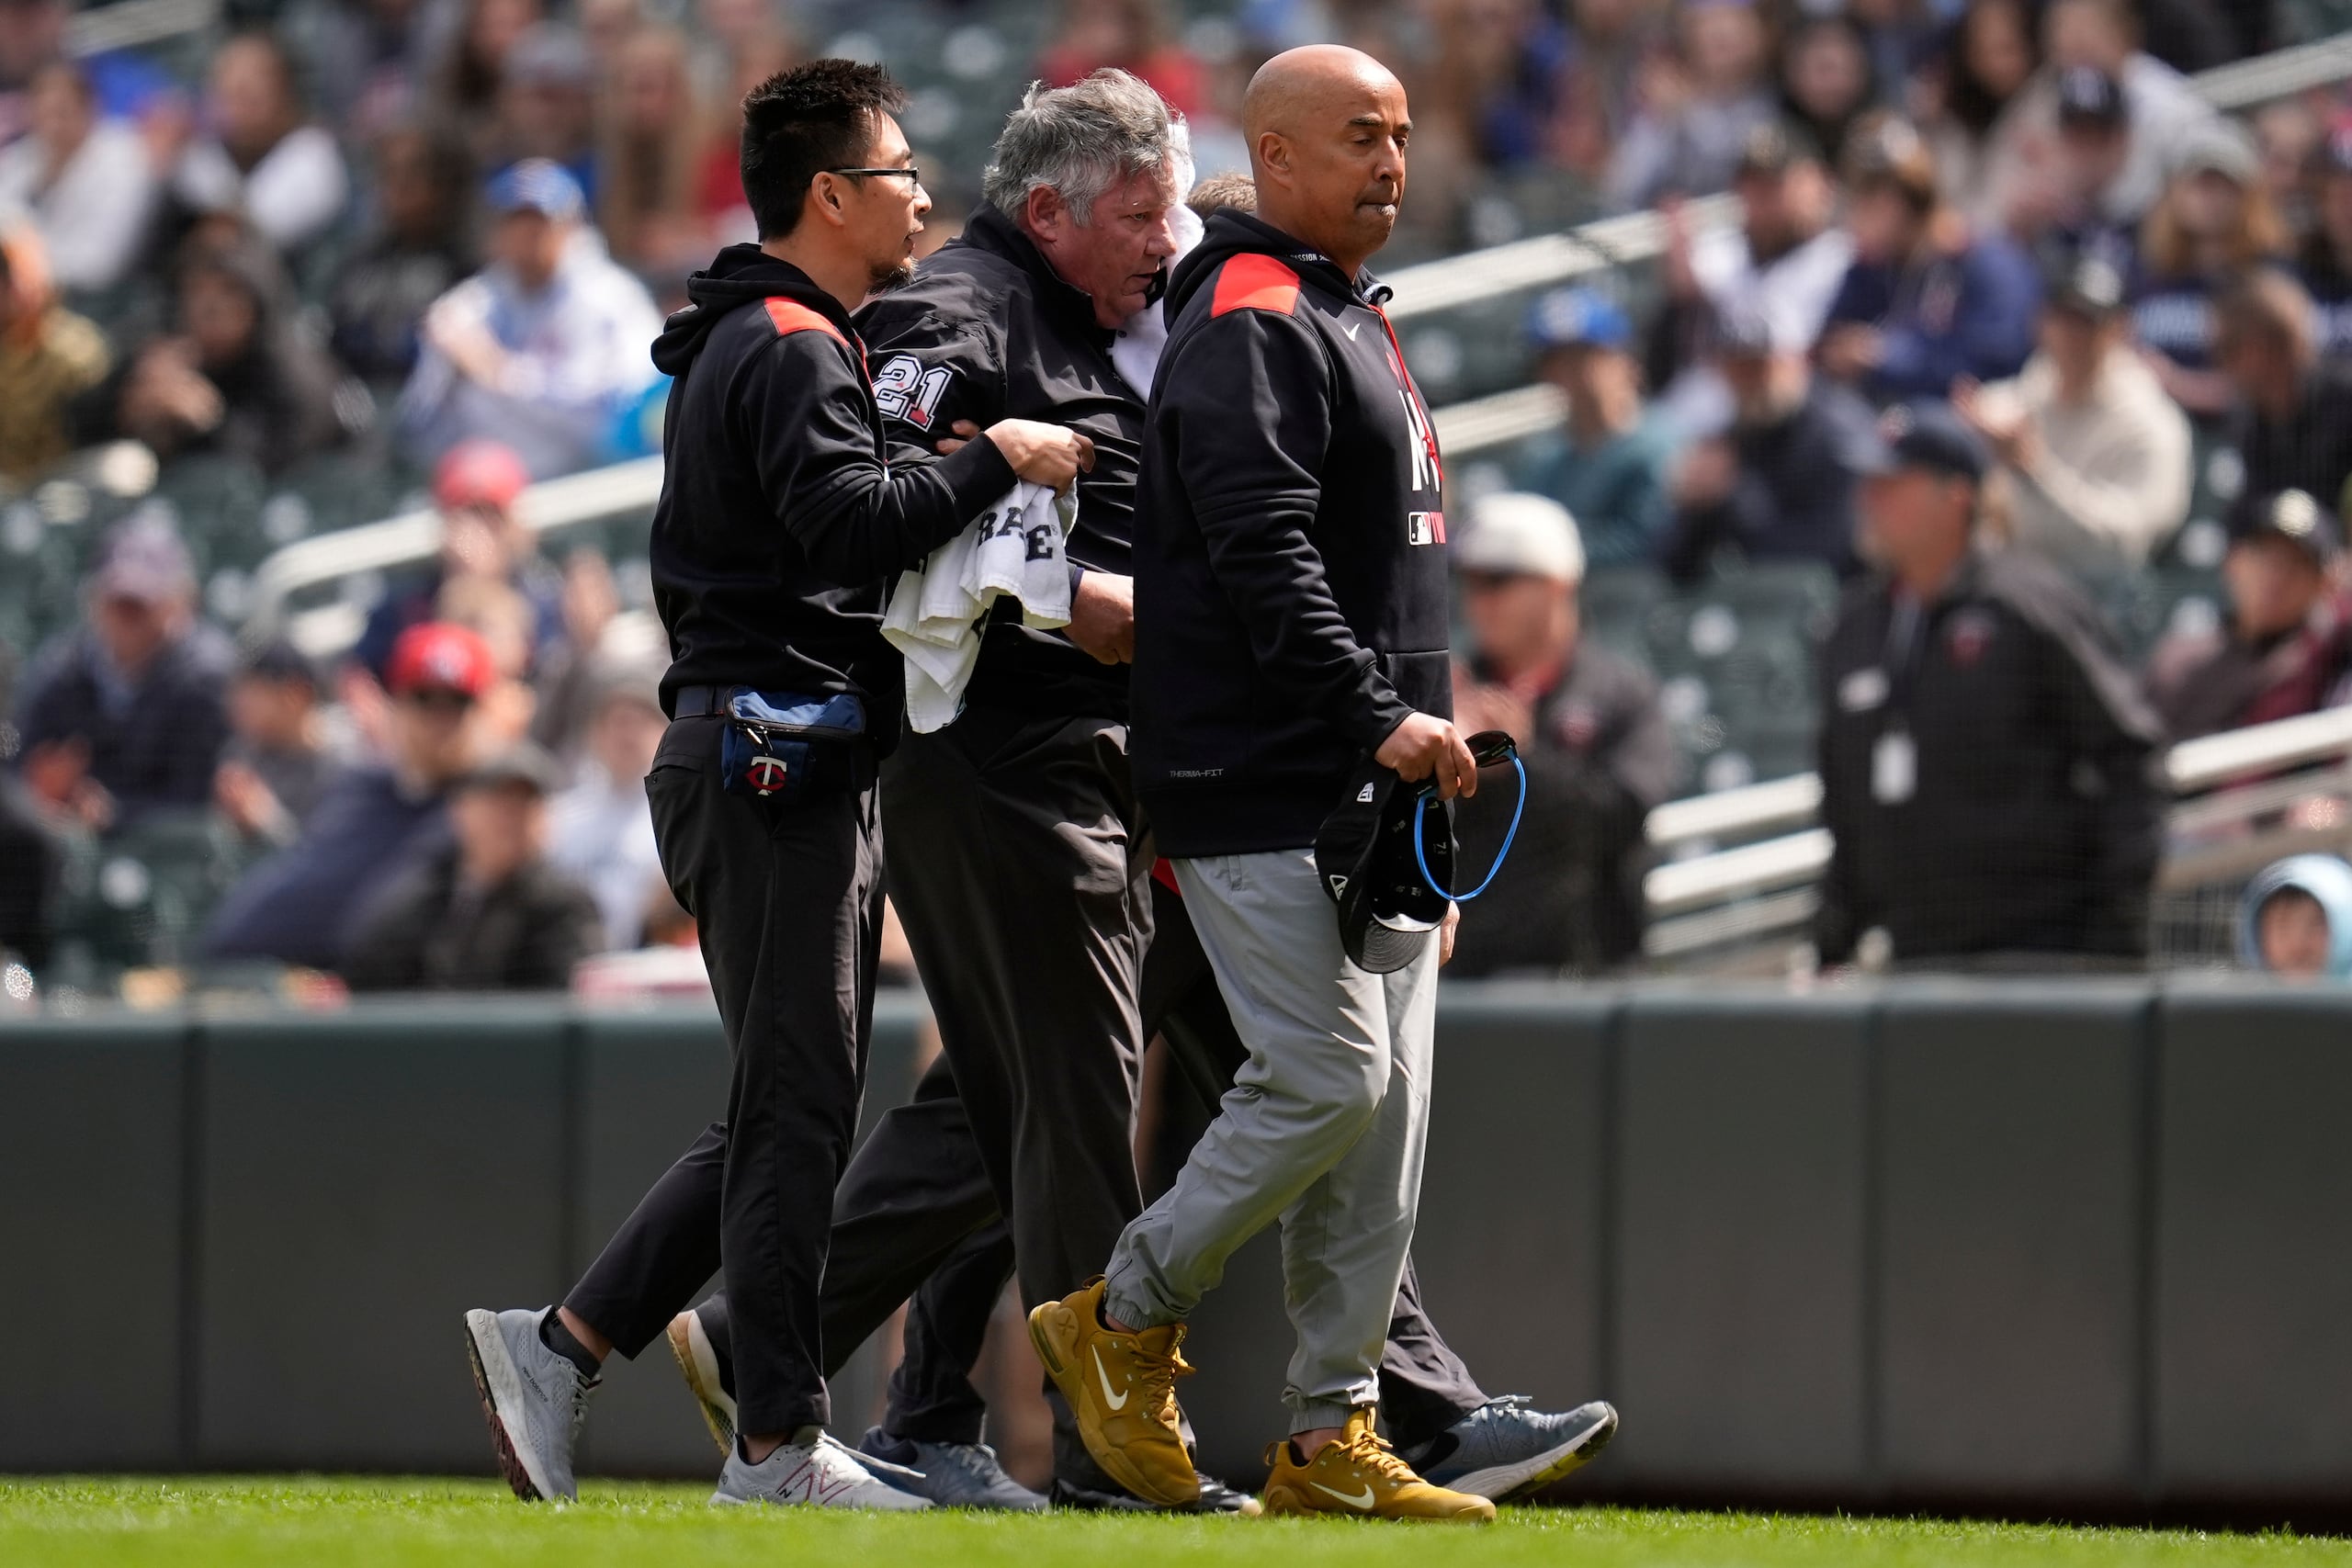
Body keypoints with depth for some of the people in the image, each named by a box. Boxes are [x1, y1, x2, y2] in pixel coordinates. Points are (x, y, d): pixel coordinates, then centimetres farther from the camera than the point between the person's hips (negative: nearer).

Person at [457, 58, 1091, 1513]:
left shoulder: (743, 348, 23)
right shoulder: (791, 351, -11)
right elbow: (848, 522, -27)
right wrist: (993, 462, -18)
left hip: (775, 772, 11)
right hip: (779, 765, -11)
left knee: (790, 1117, 12)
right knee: (798, 1113, -8)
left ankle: (559, 1347, 11)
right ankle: (782, 1442, -7)